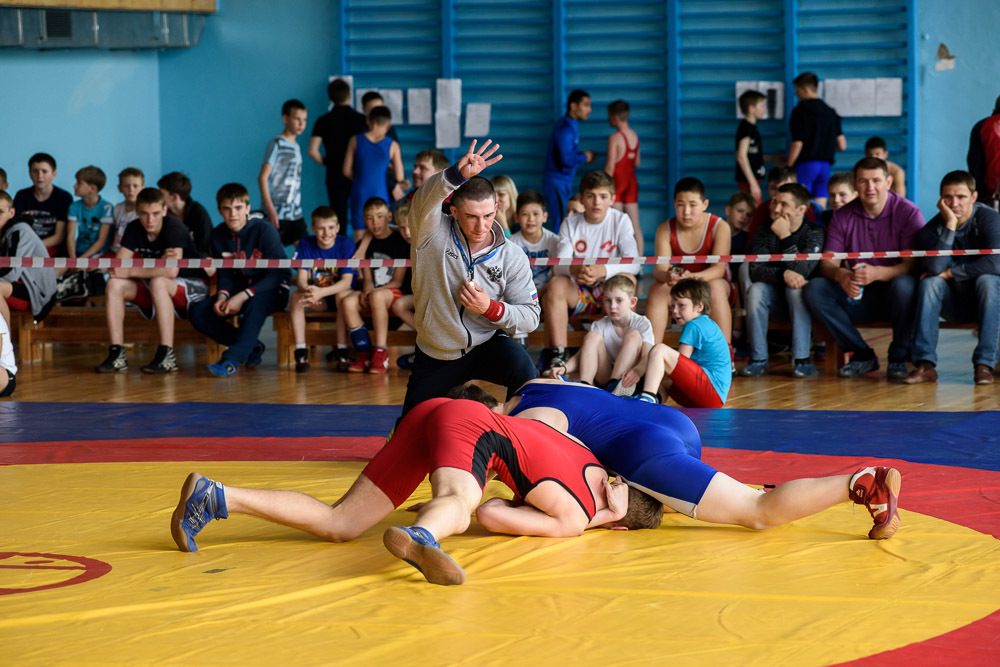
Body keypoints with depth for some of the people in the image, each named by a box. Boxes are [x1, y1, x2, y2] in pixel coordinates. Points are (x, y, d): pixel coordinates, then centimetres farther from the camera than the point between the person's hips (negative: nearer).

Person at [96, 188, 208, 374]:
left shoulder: (174, 227, -21)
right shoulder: (134, 229, -2)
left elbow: (171, 271, -33)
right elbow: (116, 266, -12)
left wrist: (129, 271, -27)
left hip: (194, 287, -6)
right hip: (155, 290, 6)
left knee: (158, 282, -37)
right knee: (115, 284, -15)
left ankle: (167, 356, -36)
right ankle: (117, 353, -19)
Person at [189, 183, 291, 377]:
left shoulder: (265, 230, -16)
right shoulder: (218, 235, 1)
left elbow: (275, 275, -20)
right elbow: (224, 274, 5)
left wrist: (243, 296, -29)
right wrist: (222, 296, -19)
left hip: (273, 291, -6)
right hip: (239, 290, 6)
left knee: (256, 303, -42)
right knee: (198, 313, -16)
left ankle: (232, 360, -43)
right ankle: (252, 348, -6)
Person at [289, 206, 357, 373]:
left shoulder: (346, 244, -13)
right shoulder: (305, 245, -4)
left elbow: (347, 281, -23)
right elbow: (301, 279, -12)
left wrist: (321, 292, -40)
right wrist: (307, 290, -39)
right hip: (319, 302, 3)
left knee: (342, 295, -36)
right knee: (296, 296, -25)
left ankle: (342, 352, -30)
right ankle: (301, 352, -26)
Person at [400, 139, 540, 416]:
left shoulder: (512, 257, -10)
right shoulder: (432, 233, -14)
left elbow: (530, 316, -8)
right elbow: (426, 199, -37)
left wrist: (491, 308, -27)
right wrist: (458, 174, -56)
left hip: (487, 345, -1)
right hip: (435, 356, 1)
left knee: (522, 368, -34)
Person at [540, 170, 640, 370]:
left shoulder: (620, 221, -4)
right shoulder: (571, 224, 2)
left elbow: (634, 263, -16)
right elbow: (558, 266, -9)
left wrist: (603, 270, -36)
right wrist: (574, 270, -35)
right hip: (580, 293, 1)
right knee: (556, 284, -29)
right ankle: (558, 353, -29)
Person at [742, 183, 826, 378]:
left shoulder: (814, 233, -12)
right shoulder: (764, 233, -1)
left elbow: (801, 271, -25)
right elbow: (755, 271, -15)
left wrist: (785, 237, -29)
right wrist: (783, 274, -34)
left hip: (804, 302, -3)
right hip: (777, 299, 3)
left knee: (797, 287, -34)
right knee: (756, 289, -27)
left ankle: (801, 359, -33)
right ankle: (759, 359, -22)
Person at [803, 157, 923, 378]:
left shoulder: (908, 213, -7)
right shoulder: (843, 216, 4)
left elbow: (912, 264, -17)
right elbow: (827, 261, -1)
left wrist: (877, 273, -35)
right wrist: (840, 274, -27)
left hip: (893, 292, -4)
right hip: (858, 296, 4)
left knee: (904, 285, -38)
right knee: (814, 289, -19)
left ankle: (898, 358, -15)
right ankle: (862, 354, -9)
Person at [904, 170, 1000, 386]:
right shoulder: (931, 229, -7)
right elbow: (935, 267, -27)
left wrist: (950, 273, -22)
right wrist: (950, 224, -28)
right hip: (954, 303, 2)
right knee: (929, 282, -25)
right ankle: (925, 364, -32)